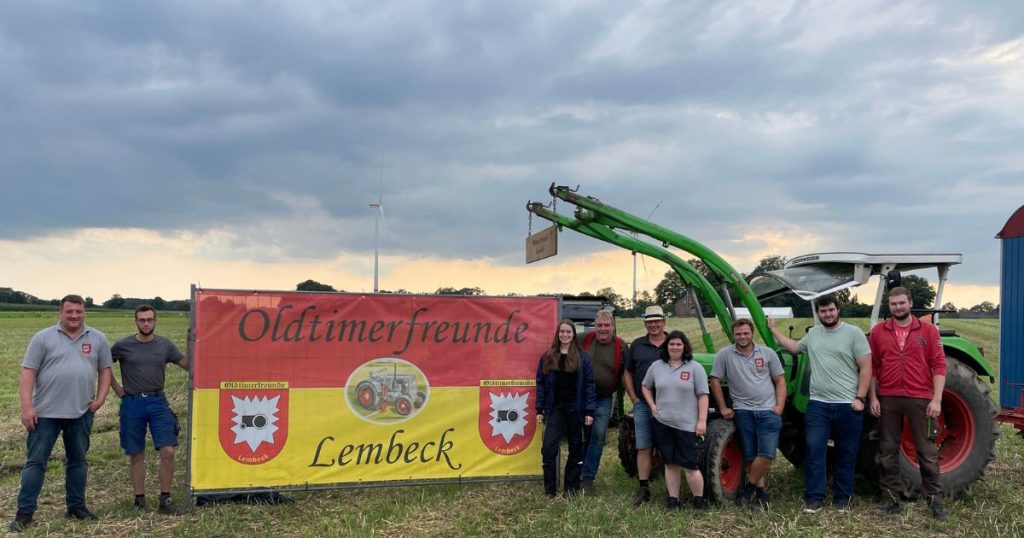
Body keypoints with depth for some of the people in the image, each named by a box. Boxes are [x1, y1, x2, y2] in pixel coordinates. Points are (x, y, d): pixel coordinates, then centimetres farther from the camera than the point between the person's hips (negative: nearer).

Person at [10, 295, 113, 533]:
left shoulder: (98, 339, 5)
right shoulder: (43, 337, -3)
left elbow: (104, 370, 11)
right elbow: (28, 373, -5)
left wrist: (100, 399, -1)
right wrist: (27, 406, -12)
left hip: (81, 412, 3)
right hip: (46, 412, -2)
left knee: (78, 461, 12)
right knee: (35, 461, 1)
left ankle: (76, 506, 24)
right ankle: (25, 512, 9)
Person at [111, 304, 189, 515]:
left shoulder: (165, 345, 4)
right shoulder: (123, 345, -1)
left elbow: (187, 364, 7)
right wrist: (116, 388, 5)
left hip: (158, 401, 1)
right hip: (132, 403, 0)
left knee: (168, 451, -9)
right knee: (136, 455, 8)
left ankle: (165, 500, 1)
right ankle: (140, 500, 19)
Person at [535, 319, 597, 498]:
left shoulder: (583, 357, 2)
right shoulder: (547, 357, 7)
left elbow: (589, 384, -1)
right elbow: (541, 384, 8)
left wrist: (589, 411, -7)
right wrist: (539, 410, 2)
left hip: (575, 408, 0)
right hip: (555, 408, 1)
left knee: (575, 448, 8)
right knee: (548, 448, -10)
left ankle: (572, 488, 19)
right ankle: (550, 489, 0)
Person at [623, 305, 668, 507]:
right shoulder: (637, 345, 6)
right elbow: (627, 374, 10)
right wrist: (634, 399, 2)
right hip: (643, 405, 1)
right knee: (643, 447, 1)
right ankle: (643, 488, 6)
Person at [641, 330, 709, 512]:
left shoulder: (695, 368, -2)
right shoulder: (656, 366, 7)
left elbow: (703, 396, -5)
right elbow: (645, 386, 20)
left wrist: (702, 420, -11)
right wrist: (652, 406, 6)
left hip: (687, 425, -3)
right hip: (662, 423, 3)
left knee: (690, 465, -4)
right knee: (670, 463, 10)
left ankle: (699, 501, 12)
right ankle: (672, 500, 19)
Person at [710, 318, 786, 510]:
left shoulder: (767, 353, 4)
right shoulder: (725, 355, -1)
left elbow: (780, 381, 7)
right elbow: (715, 381, 4)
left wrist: (779, 406, -3)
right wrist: (723, 408, 2)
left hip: (768, 411, 0)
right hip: (743, 411, 0)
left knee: (767, 454, -10)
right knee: (750, 456, 3)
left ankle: (748, 488, 6)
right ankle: (760, 491, 16)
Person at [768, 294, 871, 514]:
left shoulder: (854, 333, -4)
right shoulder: (813, 333, 11)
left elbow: (866, 368, -5)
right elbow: (794, 347, 32)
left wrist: (860, 398, -11)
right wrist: (774, 330, 30)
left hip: (848, 405, -3)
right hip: (818, 404, 3)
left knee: (846, 454, 8)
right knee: (814, 451, -2)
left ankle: (842, 499, 20)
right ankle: (814, 498, 5)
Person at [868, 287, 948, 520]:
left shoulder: (928, 330, 1)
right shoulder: (878, 331, 5)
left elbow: (939, 366, -2)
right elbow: (872, 367, 6)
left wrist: (937, 399, -9)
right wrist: (872, 397, 0)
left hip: (920, 399, -2)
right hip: (888, 399, 2)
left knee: (927, 450, 4)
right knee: (888, 450, 8)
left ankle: (935, 500, 14)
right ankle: (891, 499, 17)